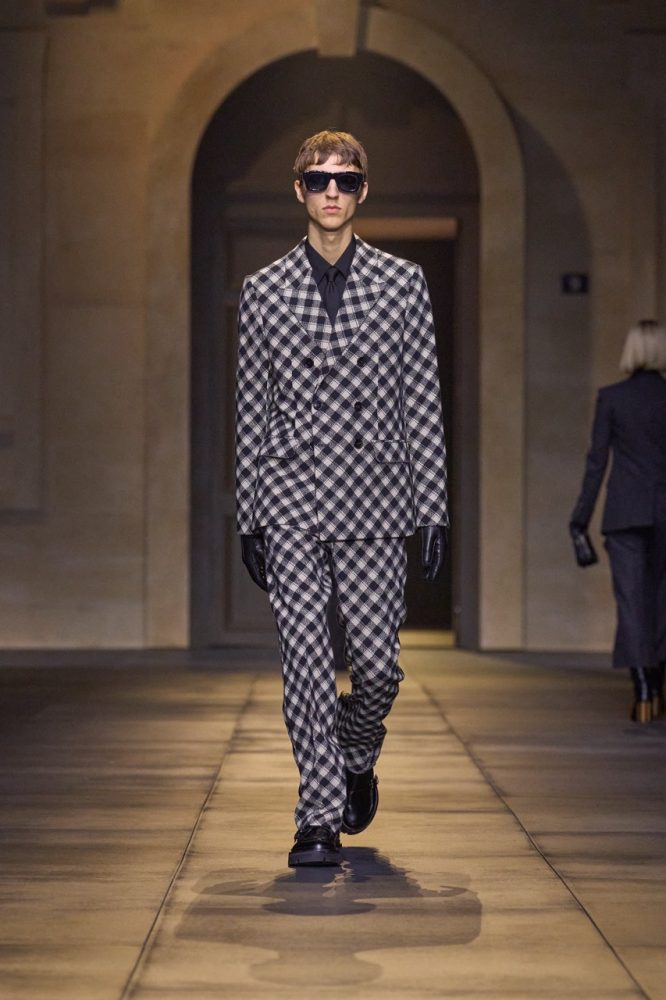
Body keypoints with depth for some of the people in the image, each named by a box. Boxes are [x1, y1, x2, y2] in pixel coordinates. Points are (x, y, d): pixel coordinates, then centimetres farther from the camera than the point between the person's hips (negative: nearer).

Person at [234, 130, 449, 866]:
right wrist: (248, 516, 4)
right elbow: (251, 408, 8)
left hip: (374, 501, 0)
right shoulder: (264, 290, 7)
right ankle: (321, 819, 2)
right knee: (305, 661, -5)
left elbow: (423, 404, 5)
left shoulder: (402, 284, 6)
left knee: (378, 663, 2)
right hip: (291, 503, 0)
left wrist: (433, 509, 1)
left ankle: (356, 757, 33)